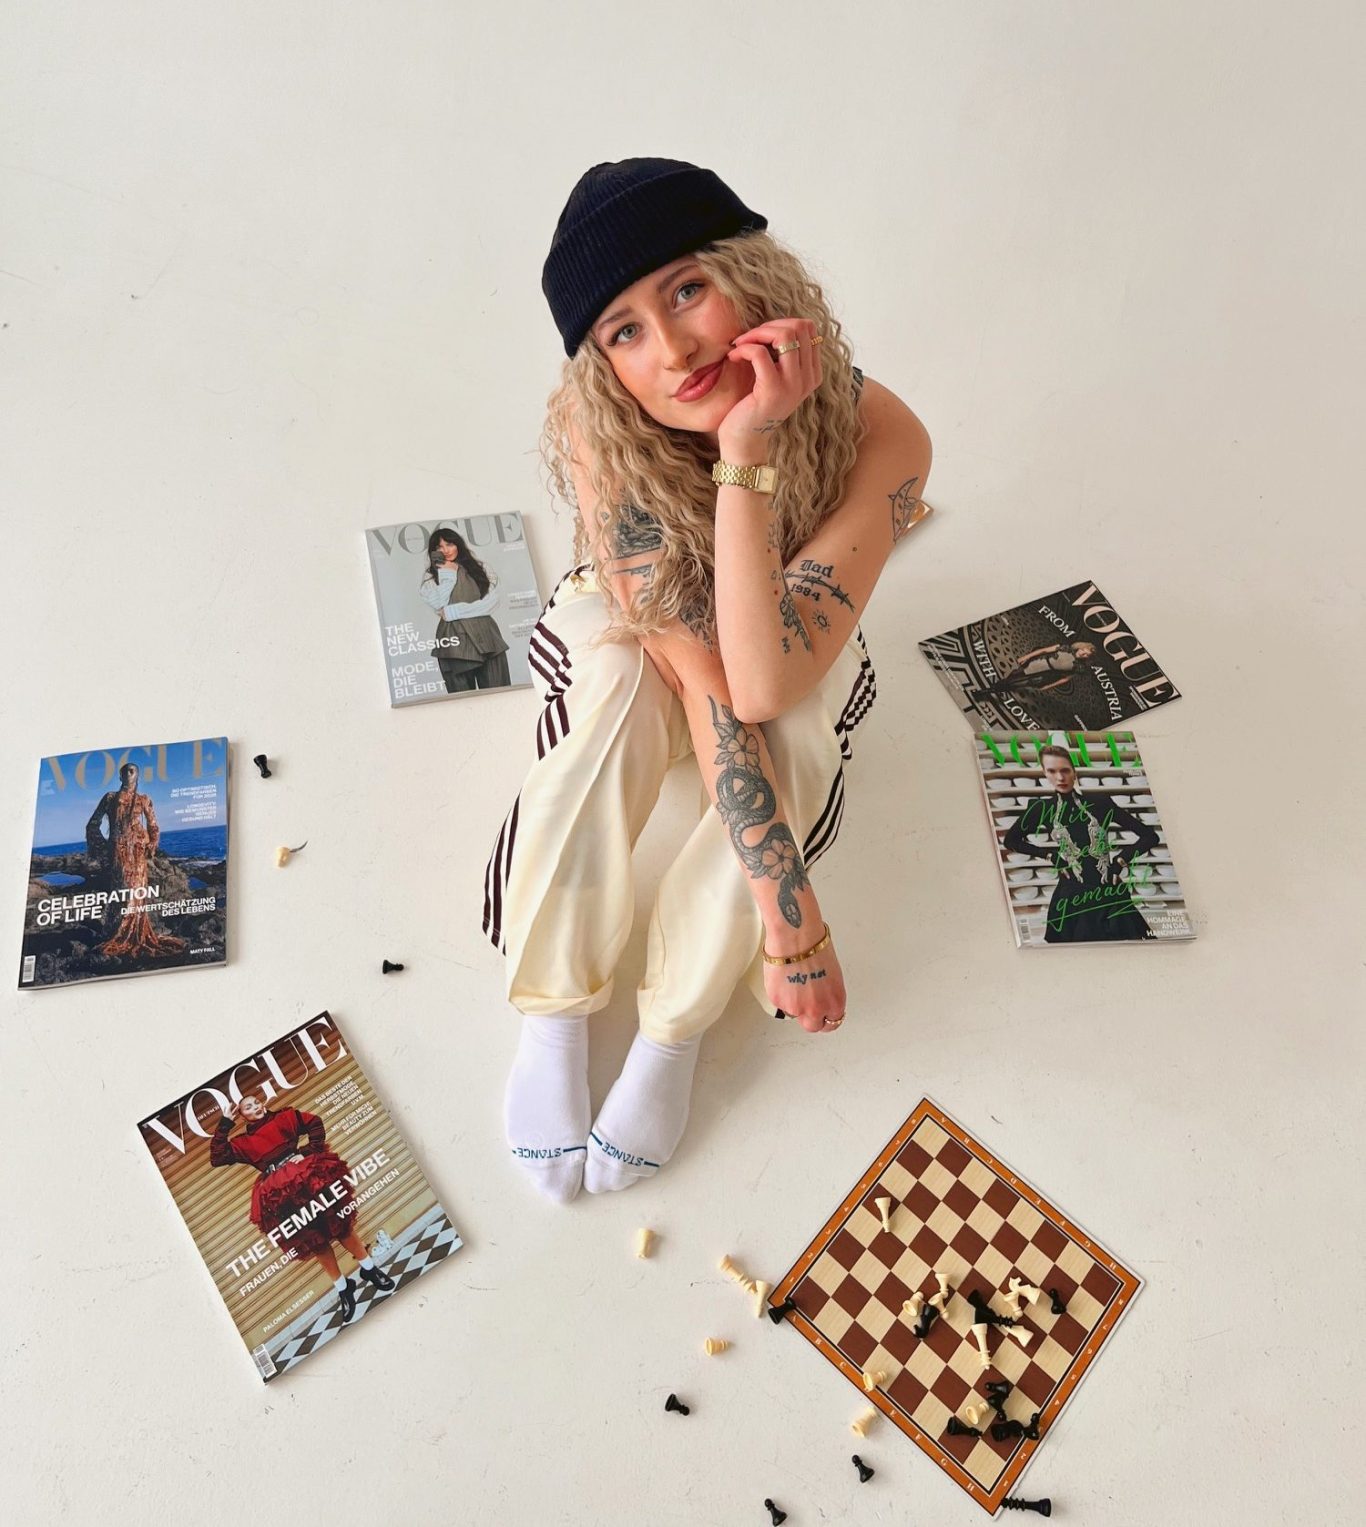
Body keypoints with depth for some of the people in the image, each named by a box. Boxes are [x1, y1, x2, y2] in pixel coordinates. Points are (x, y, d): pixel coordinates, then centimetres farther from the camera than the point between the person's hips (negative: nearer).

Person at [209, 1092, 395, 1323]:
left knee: (338, 1222, -1)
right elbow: (216, 1157, 2)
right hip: (280, 1193, 1)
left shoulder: (284, 1117, 11)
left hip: (306, 1174, -1)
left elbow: (315, 1123, 6)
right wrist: (225, 1122, 2)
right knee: (315, 1239, 2)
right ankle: (343, 1291, 13)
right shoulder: (244, 1142, 14)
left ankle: (369, 1269, 14)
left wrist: (309, 1152, -7)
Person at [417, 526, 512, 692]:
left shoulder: (477, 568, 16)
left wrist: (456, 611, -6)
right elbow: (438, 603, -4)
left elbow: (492, 600, 1)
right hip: (455, 639, -1)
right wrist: (447, 573, 3)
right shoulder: (431, 577, 14)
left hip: (486, 634, 1)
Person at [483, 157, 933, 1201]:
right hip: (621, 632, 0)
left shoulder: (880, 438, -33)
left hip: (799, 653, 1)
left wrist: (745, 455, -50)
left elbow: (762, 684, -42)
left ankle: (673, 1032, -14)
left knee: (789, 728, -35)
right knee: (627, 682, -36)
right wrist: (791, 913, -38)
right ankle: (554, 1018, -17)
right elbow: (698, 672, -36)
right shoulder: (594, 427, -32)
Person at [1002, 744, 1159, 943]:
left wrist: (1121, 860, -6)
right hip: (1071, 896, 1)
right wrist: (1050, 855, 7)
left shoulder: (1098, 801, -2)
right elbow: (1011, 840, 17)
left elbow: (1150, 835, 2)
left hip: (1108, 893, -1)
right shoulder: (1042, 808, 1)